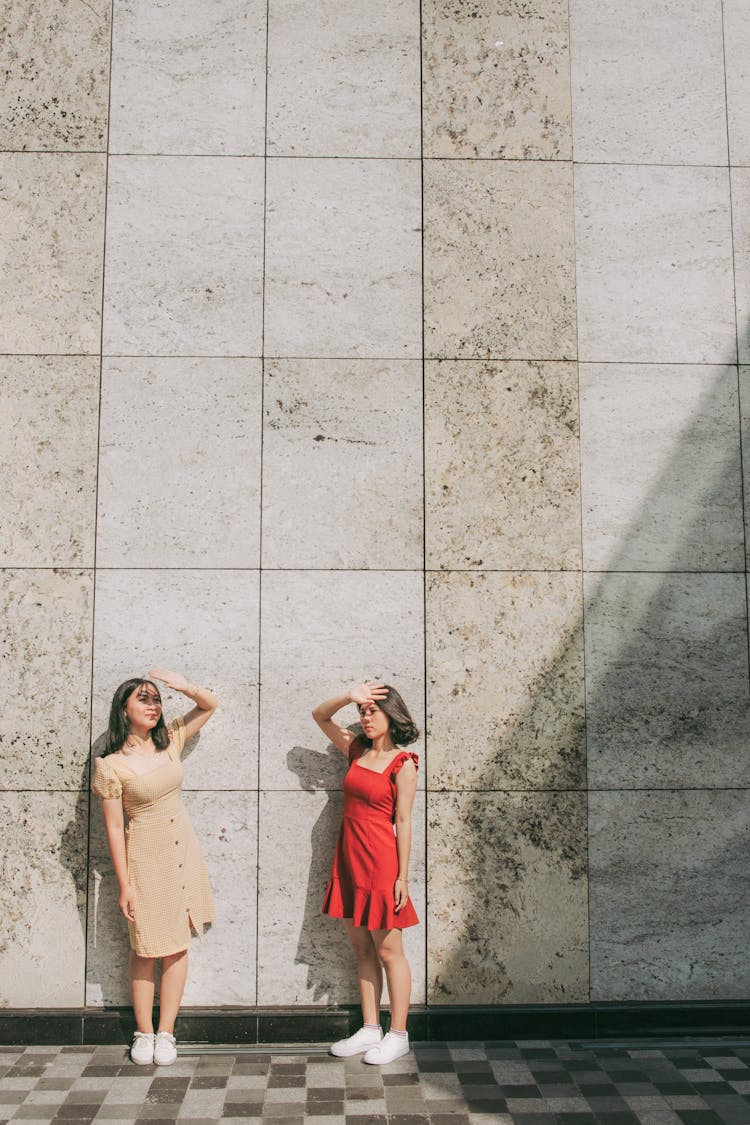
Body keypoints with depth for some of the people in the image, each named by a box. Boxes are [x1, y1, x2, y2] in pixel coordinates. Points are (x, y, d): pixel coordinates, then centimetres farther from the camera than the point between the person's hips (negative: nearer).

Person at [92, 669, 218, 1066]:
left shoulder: (170, 740, 1)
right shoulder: (111, 766, -10)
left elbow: (211, 704, 10)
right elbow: (114, 828, -8)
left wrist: (183, 685, -11)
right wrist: (125, 885, -9)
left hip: (183, 851, 4)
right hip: (145, 858, -4)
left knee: (178, 945, 6)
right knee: (145, 949, 5)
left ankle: (166, 1033, 16)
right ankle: (143, 1033, 20)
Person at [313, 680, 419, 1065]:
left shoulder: (402, 764, -10)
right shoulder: (357, 750, 8)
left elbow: (403, 822, -11)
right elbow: (320, 716, 13)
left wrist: (402, 877, -12)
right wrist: (349, 697, -6)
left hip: (379, 861, -7)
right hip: (349, 860, 7)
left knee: (388, 951, 2)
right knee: (362, 950, 12)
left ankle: (398, 1035, 12)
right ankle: (370, 1029, 21)